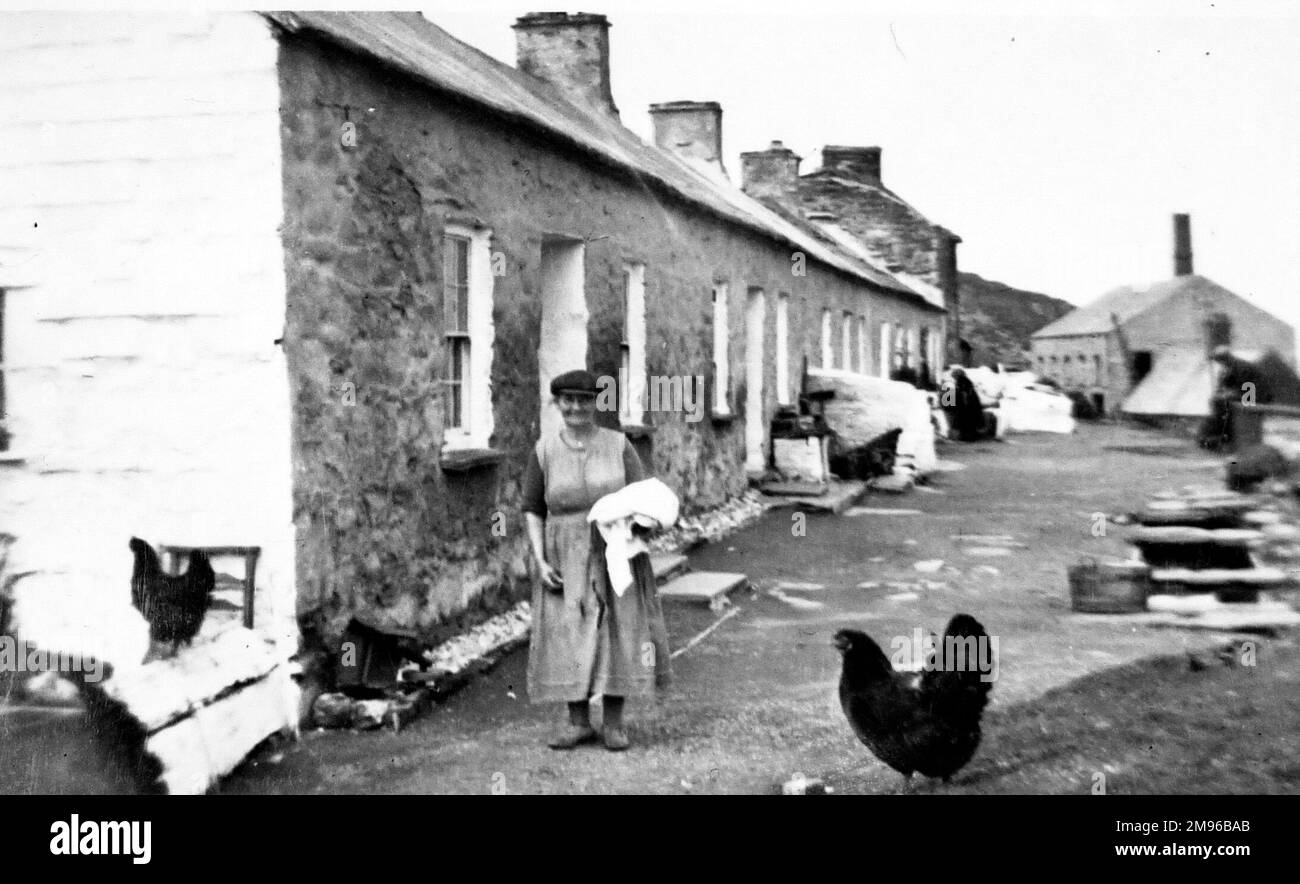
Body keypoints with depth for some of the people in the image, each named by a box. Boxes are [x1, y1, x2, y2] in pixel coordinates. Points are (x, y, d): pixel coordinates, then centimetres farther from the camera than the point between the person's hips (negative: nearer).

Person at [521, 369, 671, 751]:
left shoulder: (618, 445, 0)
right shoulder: (544, 450, 1)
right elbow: (533, 510, 4)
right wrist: (540, 562, -6)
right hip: (567, 559, 0)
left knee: (617, 632, 1)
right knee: (569, 637, 0)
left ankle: (614, 722, 13)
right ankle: (578, 722, 13)